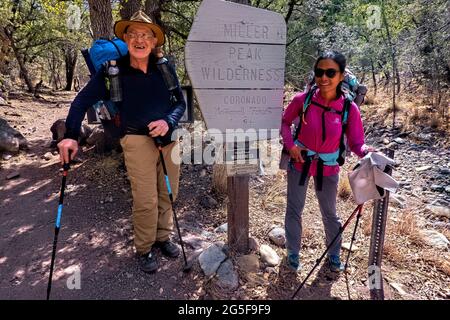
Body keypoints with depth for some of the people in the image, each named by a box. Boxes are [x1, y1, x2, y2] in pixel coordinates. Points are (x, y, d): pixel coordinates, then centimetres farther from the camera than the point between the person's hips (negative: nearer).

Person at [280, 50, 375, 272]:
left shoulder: (349, 108, -18)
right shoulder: (303, 99, -18)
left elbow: (356, 143, -13)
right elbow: (285, 122, 0)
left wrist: (367, 152, -35)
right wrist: (290, 145, -14)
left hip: (328, 168, 0)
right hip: (299, 162, 0)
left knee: (329, 213, 18)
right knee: (294, 210, 13)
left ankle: (334, 253, 43)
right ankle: (293, 253, 36)